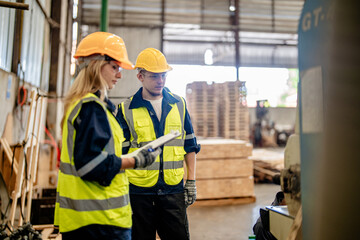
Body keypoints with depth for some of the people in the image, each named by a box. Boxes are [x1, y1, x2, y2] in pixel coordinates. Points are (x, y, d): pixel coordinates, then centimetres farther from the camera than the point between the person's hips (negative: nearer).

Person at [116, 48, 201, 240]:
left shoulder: (178, 104, 6)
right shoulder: (126, 109, -1)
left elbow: (190, 146, 11)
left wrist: (191, 182, 7)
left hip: (173, 189, 2)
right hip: (139, 191, -1)